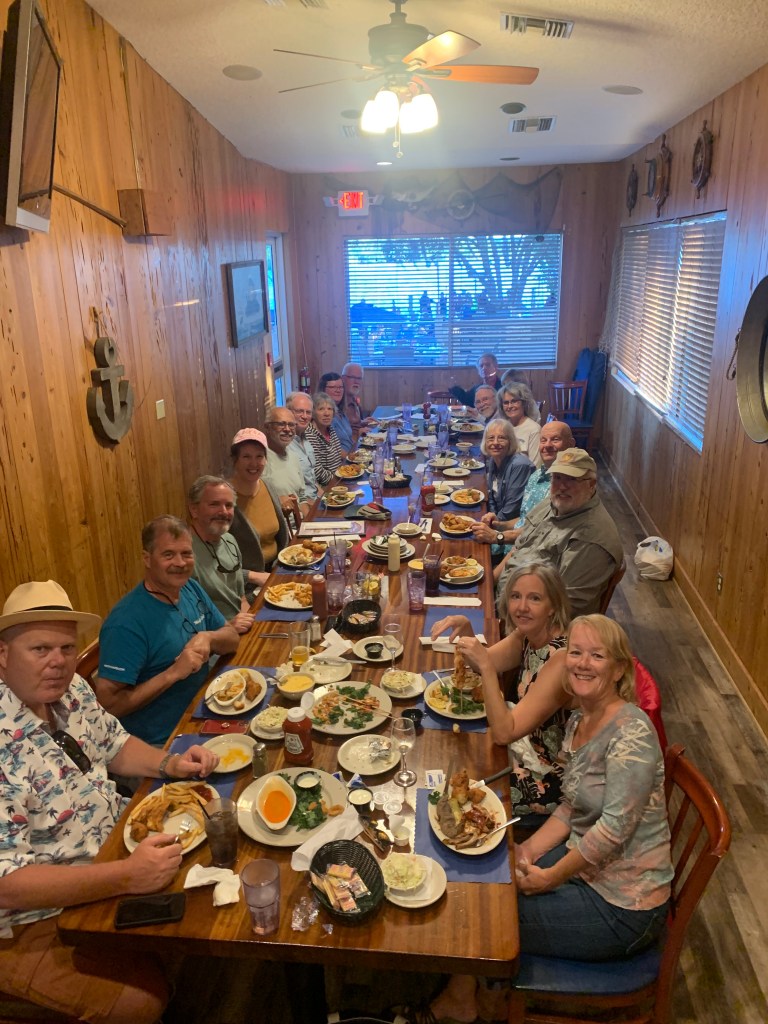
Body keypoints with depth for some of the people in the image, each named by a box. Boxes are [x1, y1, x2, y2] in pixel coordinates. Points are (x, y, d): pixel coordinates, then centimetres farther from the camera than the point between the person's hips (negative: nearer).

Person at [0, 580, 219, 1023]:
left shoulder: (71, 690, -5)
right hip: (38, 917, -7)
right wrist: (127, 877, -35)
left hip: (115, 844, 8)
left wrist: (169, 763, -7)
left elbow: (112, 744, 11)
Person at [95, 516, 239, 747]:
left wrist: (207, 637, -12)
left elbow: (231, 638, 10)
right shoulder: (126, 623, -21)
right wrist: (173, 673, -26)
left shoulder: (191, 589, 2)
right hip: (159, 745, -7)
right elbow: (108, 703, -22)